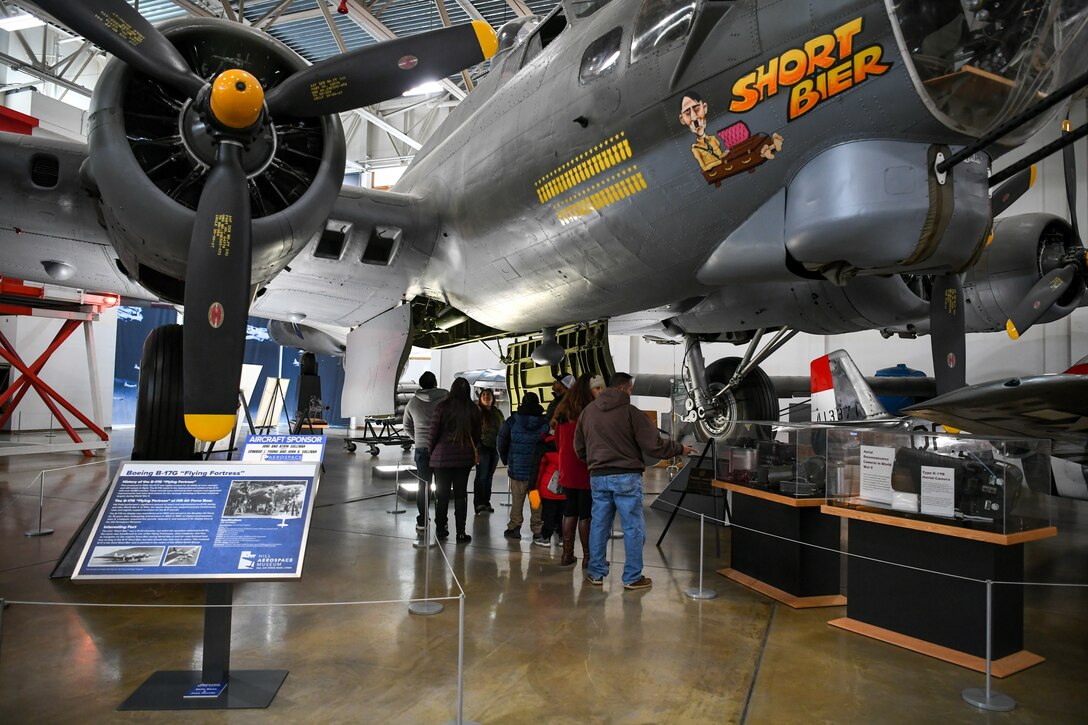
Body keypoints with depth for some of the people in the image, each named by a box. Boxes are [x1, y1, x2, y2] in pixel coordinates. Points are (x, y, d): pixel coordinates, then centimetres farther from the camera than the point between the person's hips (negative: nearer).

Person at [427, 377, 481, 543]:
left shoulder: (442, 407, -10)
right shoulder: (474, 409, -3)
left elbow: (433, 432, -7)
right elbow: (477, 435, 5)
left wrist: (431, 452, 7)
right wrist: (475, 452, 18)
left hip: (442, 456, -1)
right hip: (464, 457, 2)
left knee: (442, 493, 10)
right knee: (461, 494, 8)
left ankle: (440, 529, 20)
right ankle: (461, 533, 8)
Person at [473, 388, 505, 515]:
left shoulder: (498, 413, 14)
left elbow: (503, 429, 19)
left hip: (494, 448, 5)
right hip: (482, 447, -5)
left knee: (489, 476, 9)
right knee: (481, 476, -8)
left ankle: (486, 503, 16)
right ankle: (479, 504, -7)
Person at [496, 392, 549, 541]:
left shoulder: (512, 421, -3)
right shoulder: (545, 422, -3)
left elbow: (502, 442, 2)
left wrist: (506, 461, 12)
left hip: (517, 468, -1)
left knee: (517, 499, 7)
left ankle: (514, 527, 9)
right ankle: (537, 529, 11)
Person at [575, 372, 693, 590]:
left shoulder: (588, 411, 7)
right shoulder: (630, 412, -9)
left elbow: (579, 446, 13)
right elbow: (654, 445, -11)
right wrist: (680, 449, 3)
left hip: (598, 477, 5)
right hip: (626, 477, -5)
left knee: (599, 525, 12)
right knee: (633, 528, 5)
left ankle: (596, 573, 19)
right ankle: (632, 577, 9)